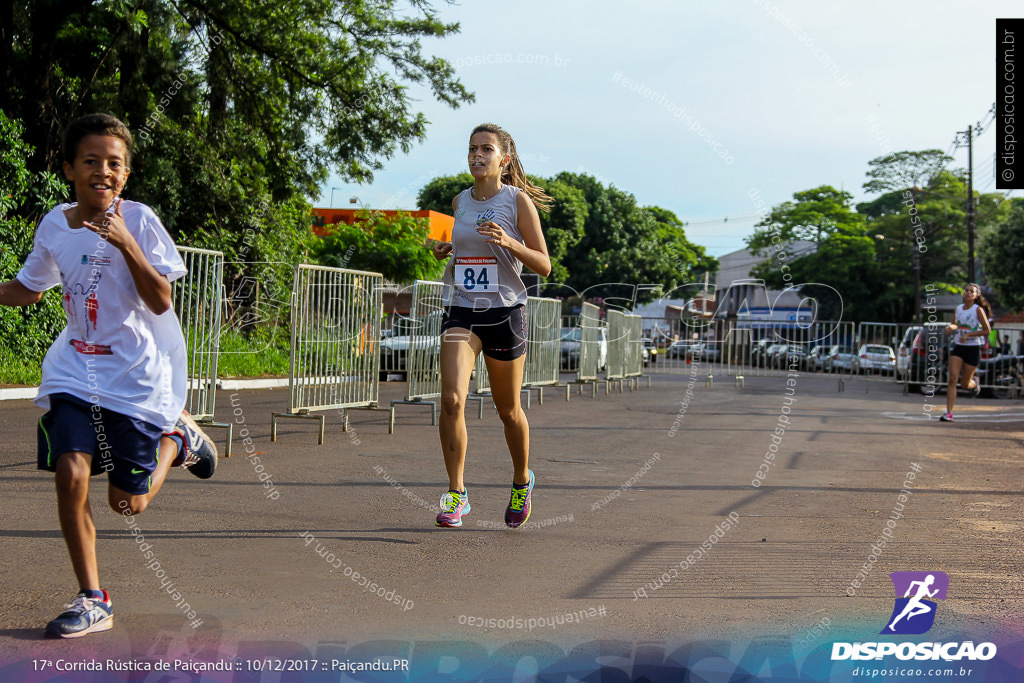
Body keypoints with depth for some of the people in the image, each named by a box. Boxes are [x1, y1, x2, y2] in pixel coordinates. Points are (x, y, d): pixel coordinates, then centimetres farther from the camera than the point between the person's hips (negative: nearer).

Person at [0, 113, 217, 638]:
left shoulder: (138, 220, -12)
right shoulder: (54, 226, 1)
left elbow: (160, 300, -17)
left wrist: (126, 244, -29)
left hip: (139, 374, -3)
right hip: (75, 369, 3)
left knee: (127, 502, 1)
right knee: (70, 471, -16)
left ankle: (175, 441, 32)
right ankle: (92, 600, -2)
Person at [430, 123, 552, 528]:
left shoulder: (518, 200, -4)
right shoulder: (460, 201, 9)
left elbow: (544, 266, -4)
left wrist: (508, 242, -21)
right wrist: (443, 251, 4)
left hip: (504, 311, -3)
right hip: (460, 311, 3)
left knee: (508, 411, 10)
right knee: (452, 400, -16)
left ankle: (522, 481, 35)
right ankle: (456, 494, -6)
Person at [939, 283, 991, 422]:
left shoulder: (978, 310, -7)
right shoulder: (958, 309, 7)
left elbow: (987, 330, -8)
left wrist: (968, 334, -17)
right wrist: (950, 327, -2)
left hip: (973, 349, -3)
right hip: (958, 348, 3)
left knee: (965, 384, 4)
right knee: (953, 379, -13)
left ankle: (974, 383, 43)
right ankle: (948, 413, -15)